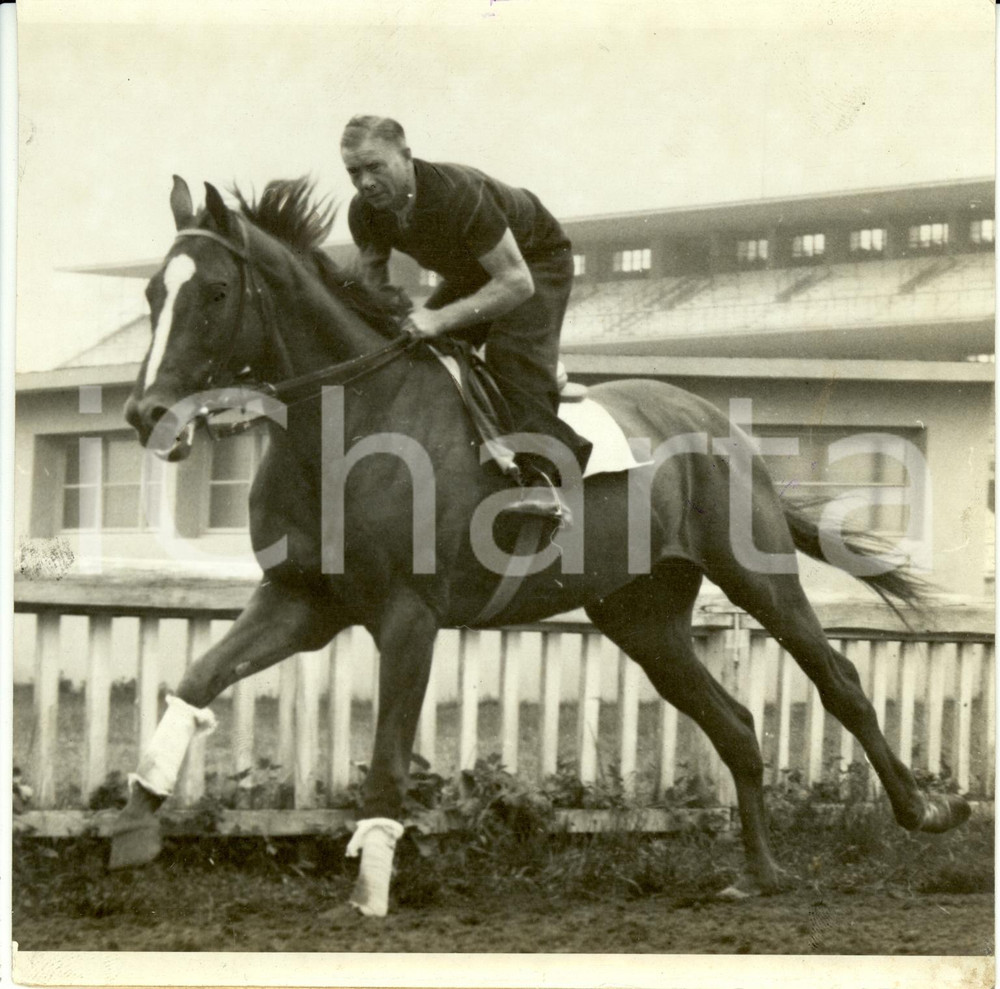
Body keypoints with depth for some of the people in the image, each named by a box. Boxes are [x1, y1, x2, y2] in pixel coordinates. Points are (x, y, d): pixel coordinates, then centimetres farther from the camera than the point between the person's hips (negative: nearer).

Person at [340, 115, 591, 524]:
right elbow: (373, 285, 1)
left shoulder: (459, 194, -41)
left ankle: (542, 478, -37)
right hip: (470, 271, 8)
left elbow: (517, 283, -41)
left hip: (536, 261, -8)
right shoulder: (365, 212, -19)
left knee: (513, 352, -29)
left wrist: (441, 319, -45)